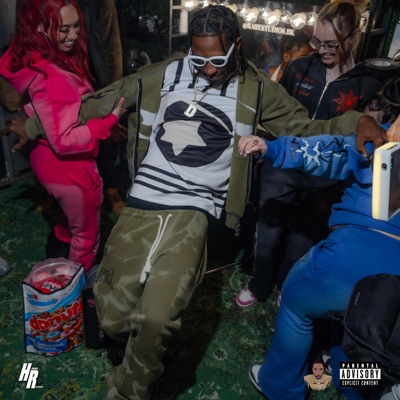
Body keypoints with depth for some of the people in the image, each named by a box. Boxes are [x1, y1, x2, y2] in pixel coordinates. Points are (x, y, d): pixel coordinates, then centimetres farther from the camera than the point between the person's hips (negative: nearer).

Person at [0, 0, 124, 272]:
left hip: (52, 159, 10)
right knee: (87, 233, 14)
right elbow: (65, 141, -32)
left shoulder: (36, 59, -1)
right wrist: (110, 120, -29)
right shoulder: (50, 77, -31)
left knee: (73, 222, 32)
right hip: (68, 166, -10)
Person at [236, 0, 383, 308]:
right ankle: (259, 286, 41)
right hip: (281, 170, 2)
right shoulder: (299, 68, 0)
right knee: (268, 234, 13)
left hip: (325, 182, -1)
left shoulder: (368, 86, -4)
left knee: (302, 243, 14)